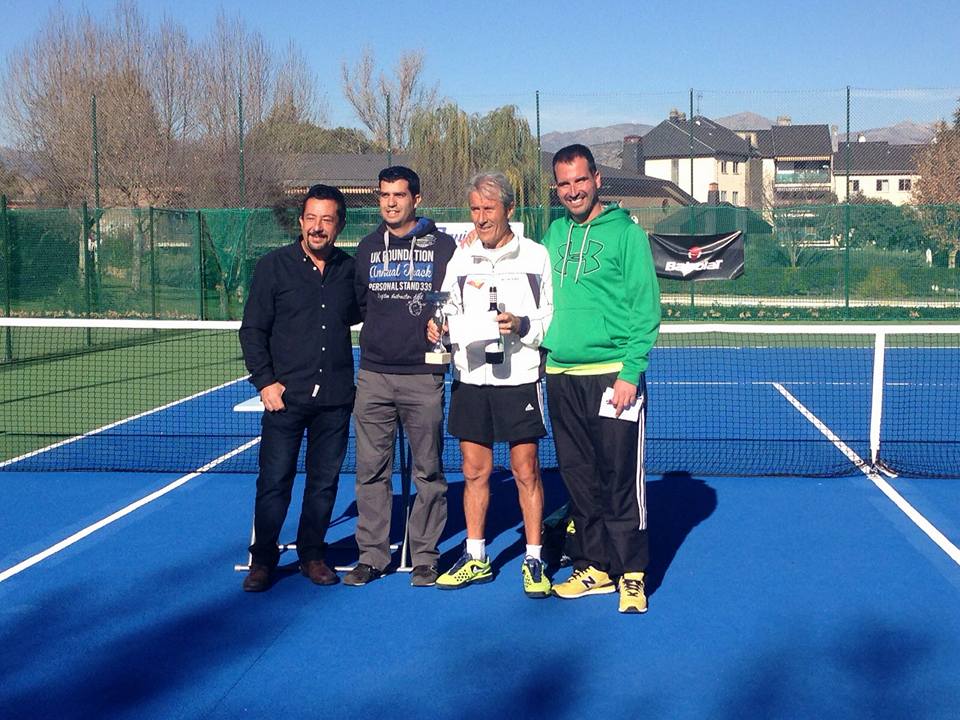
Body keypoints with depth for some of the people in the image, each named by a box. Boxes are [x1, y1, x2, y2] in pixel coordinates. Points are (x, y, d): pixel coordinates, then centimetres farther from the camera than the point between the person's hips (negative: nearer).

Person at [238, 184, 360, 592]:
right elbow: (252, 330, 1)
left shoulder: (350, 269, 7)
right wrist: (265, 380, -7)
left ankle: (312, 554, 24)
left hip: (335, 398, 3)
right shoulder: (274, 266, 0)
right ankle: (262, 560, 13)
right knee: (274, 481, -1)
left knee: (324, 482, 9)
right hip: (285, 396, -3)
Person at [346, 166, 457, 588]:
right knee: (371, 470, 4)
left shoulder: (442, 246, 3)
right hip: (373, 375, 3)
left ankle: (424, 556, 12)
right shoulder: (367, 248, 13)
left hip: (423, 377, -3)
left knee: (428, 472, 3)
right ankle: (372, 554, 14)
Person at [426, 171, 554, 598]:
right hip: (469, 378, 4)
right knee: (474, 471, 10)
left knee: (526, 471, 1)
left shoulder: (536, 256, -1)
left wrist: (523, 326, -19)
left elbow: (555, 318, -2)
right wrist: (437, 329, -7)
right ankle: (476, 558, 22)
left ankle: (534, 561, 13)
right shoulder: (461, 258, 9)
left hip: (519, 378, -3)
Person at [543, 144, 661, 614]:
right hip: (561, 376, 6)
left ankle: (631, 574, 9)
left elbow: (645, 310, -8)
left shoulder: (626, 233, -5)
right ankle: (594, 567, 23)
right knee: (579, 480, 11)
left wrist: (630, 372, -15)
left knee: (621, 480, -2)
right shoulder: (556, 232, 12)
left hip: (612, 376, -6)